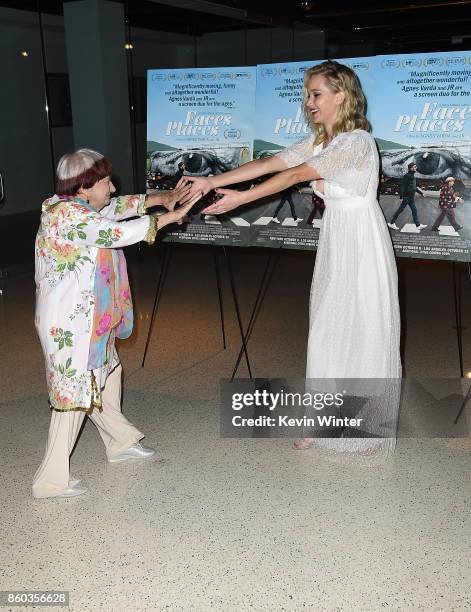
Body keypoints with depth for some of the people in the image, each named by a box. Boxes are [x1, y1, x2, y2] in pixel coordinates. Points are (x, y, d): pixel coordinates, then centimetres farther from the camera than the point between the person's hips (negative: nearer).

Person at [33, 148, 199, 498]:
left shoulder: (78, 207, 6)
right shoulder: (65, 214, -23)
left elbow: (119, 207, 14)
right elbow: (116, 233, -29)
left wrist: (161, 199, 2)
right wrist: (168, 217, -21)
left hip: (90, 318, 10)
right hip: (69, 322, -10)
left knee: (107, 374, 23)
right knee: (75, 392, -2)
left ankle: (120, 443, 42)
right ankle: (52, 480, 9)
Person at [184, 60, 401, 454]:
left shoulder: (357, 141, -18)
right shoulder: (317, 143, 8)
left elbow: (294, 176, -23)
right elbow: (267, 164, -1)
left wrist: (240, 199, -24)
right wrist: (212, 181, -9)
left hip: (362, 244, -8)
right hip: (335, 243, 8)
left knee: (363, 332, 2)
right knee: (327, 329, 10)